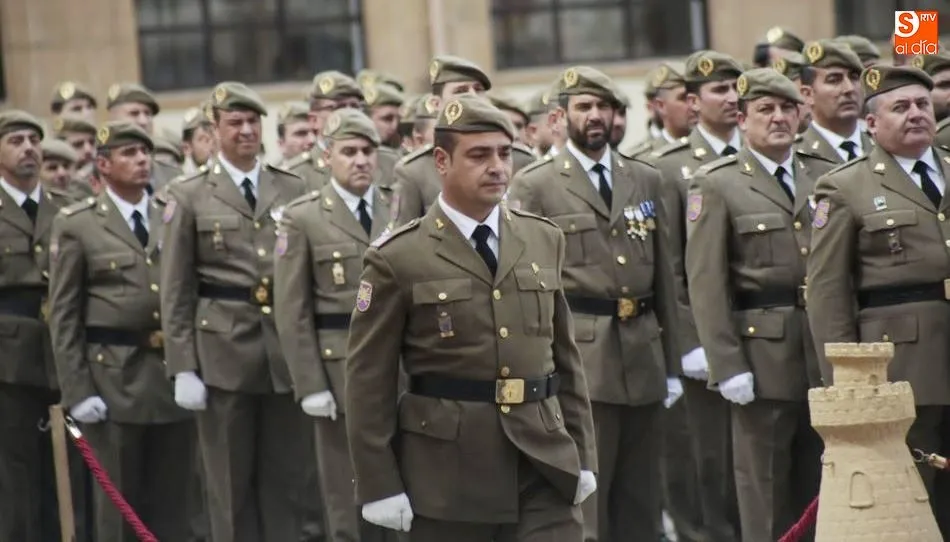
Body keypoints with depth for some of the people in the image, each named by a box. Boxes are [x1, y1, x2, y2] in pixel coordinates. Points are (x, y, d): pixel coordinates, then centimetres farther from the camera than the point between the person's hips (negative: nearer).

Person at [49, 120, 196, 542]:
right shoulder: (75, 225, 0)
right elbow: (63, 315, -1)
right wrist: (77, 391, -8)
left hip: (173, 372, 3)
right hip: (113, 376, -3)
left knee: (172, 499, 7)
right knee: (119, 500, 2)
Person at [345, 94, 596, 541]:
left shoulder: (544, 241, 9)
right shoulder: (397, 259, -5)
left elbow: (565, 355, 14)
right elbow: (369, 382, -5)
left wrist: (582, 455, 11)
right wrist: (380, 486, -8)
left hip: (543, 468, 3)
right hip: (449, 473, -3)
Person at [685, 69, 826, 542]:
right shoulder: (717, 186, -2)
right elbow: (706, 284, -7)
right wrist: (727, 365, -14)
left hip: (826, 357, 5)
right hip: (762, 356, -5)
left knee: (820, 489, 10)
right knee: (764, 489, 0)